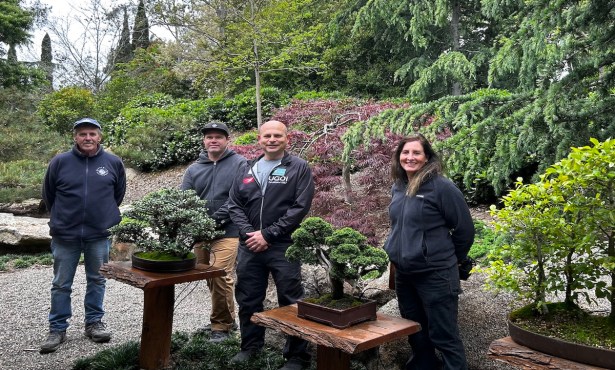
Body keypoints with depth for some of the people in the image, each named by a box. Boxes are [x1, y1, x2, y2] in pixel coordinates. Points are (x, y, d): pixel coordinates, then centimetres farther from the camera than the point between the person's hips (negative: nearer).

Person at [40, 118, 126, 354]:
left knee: (97, 281, 11)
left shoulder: (113, 163, -1)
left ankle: (94, 323, 26)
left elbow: (119, 193, 13)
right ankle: (57, 329, 21)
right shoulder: (59, 162, -3)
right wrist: (62, 218, 13)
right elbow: (48, 195, 9)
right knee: (61, 284, 8)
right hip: (65, 234, 0)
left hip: (100, 234, 1)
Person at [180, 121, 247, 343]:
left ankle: (221, 325, 7)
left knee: (220, 277, -12)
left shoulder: (239, 164, -3)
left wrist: (218, 216, -19)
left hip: (227, 231, -5)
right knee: (210, 279, 13)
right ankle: (227, 319, 30)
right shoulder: (194, 169, 12)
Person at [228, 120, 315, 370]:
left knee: (290, 303, 3)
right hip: (249, 246, 5)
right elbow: (234, 205, 10)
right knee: (248, 300, 15)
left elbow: (300, 208, -11)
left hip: (284, 247, -5)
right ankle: (250, 346, 34)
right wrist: (248, 233, -7)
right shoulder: (248, 170, 13)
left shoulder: (299, 168, -3)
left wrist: (268, 234, -14)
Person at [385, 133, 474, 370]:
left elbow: (464, 229, -8)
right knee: (415, 334, 19)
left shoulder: (441, 186, -14)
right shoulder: (398, 187, 7)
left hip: (435, 275, -7)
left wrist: (449, 260, 2)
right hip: (403, 274, 7)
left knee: (444, 336, 2)